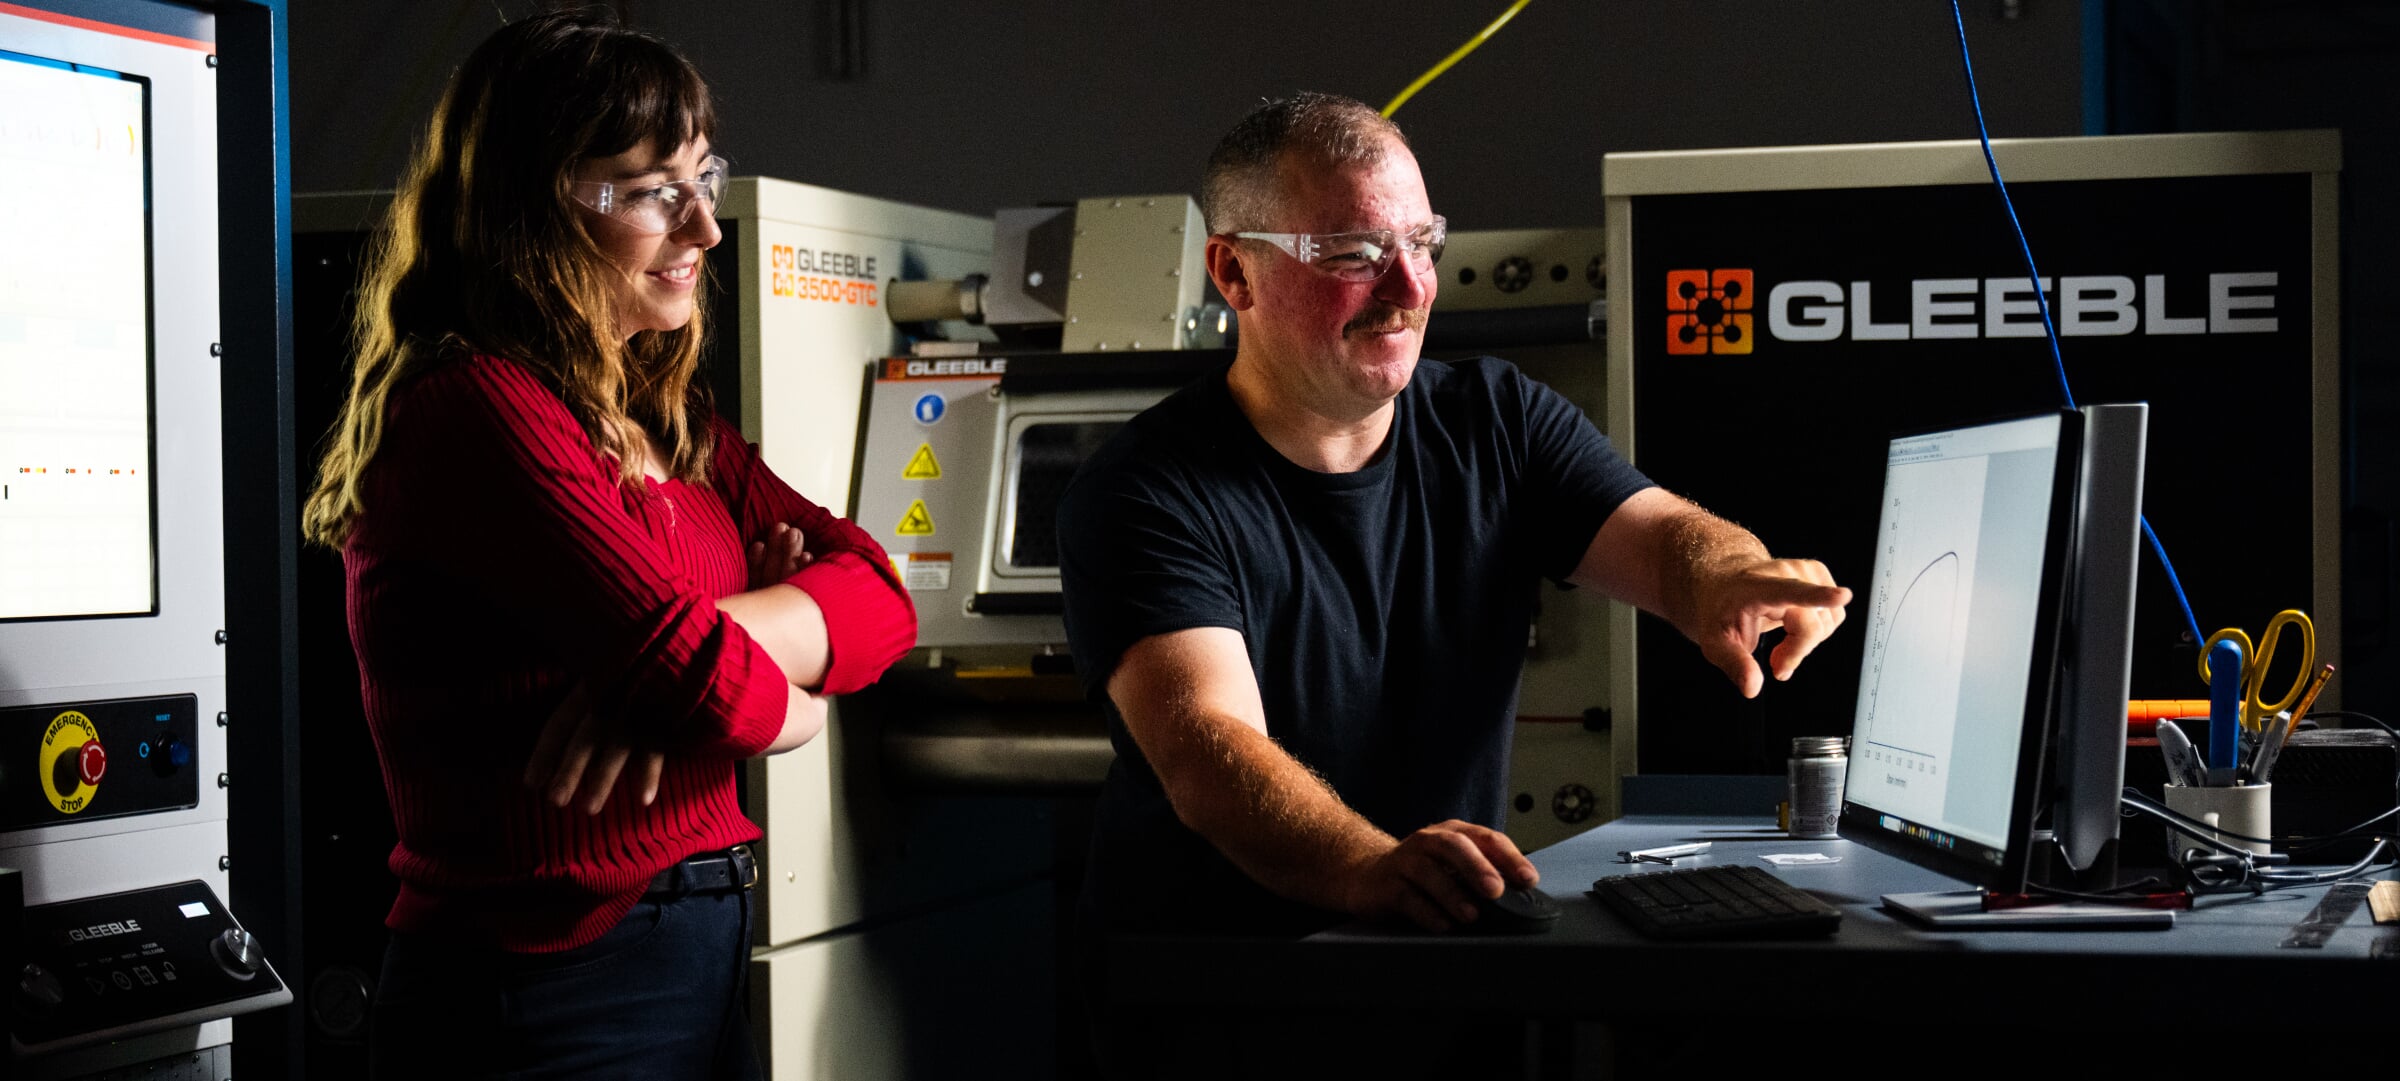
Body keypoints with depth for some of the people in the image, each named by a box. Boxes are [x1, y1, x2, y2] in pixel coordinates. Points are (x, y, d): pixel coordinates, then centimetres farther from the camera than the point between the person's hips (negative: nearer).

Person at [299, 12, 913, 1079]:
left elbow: (877, 593, 2)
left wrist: (707, 637, -17)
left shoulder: (669, 420, 12)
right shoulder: (478, 409, -17)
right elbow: (703, 680, -25)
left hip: (699, 962, 9)